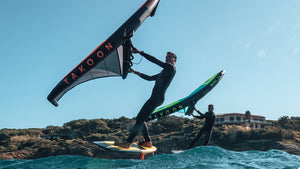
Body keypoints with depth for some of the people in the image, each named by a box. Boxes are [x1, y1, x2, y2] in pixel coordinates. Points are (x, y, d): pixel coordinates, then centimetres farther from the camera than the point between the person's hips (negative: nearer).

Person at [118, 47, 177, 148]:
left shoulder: (171, 67, -1)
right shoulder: (164, 72, 28)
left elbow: (154, 60, -8)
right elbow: (150, 78, 30)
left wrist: (139, 52, -6)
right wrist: (135, 72, 24)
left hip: (157, 98, -10)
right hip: (155, 98, 10)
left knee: (140, 119, -15)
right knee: (140, 118, 10)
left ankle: (128, 143, -17)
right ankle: (147, 141, 12)